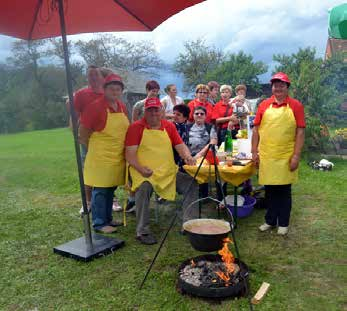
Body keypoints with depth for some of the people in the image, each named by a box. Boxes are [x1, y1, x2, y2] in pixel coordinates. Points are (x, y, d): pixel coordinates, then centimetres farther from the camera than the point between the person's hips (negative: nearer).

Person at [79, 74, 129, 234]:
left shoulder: (122, 107, 6)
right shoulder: (96, 107, -14)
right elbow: (83, 133, -10)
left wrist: (123, 150, 13)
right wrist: (94, 149, -1)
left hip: (118, 157, 7)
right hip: (101, 157, -7)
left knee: (111, 189, 16)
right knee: (100, 190, 2)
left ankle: (108, 219, 29)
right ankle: (99, 223, 13)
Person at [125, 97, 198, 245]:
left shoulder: (169, 126, 13)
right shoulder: (136, 127, -1)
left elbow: (180, 146, 10)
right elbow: (130, 153, -7)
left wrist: (187, 156, -13)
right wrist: (141, 169, -23)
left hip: (169, 172, 5)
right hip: (144, 173, -4)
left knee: (192, 184, -10)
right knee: (144, 187, -35)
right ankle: (142, 231, -19)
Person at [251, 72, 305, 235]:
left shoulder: (296, 105, -1)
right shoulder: (264, 105, 5)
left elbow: (300, 132, -4)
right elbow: (256, 129, 7)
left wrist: (296, 156, -9)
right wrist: (254, 152, 2)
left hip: (286, 157, -2)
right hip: (266, 155, 2)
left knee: (284, 190, 9)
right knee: (269, 190, 12)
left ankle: (283, 223, 23)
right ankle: (270, 221, 27)